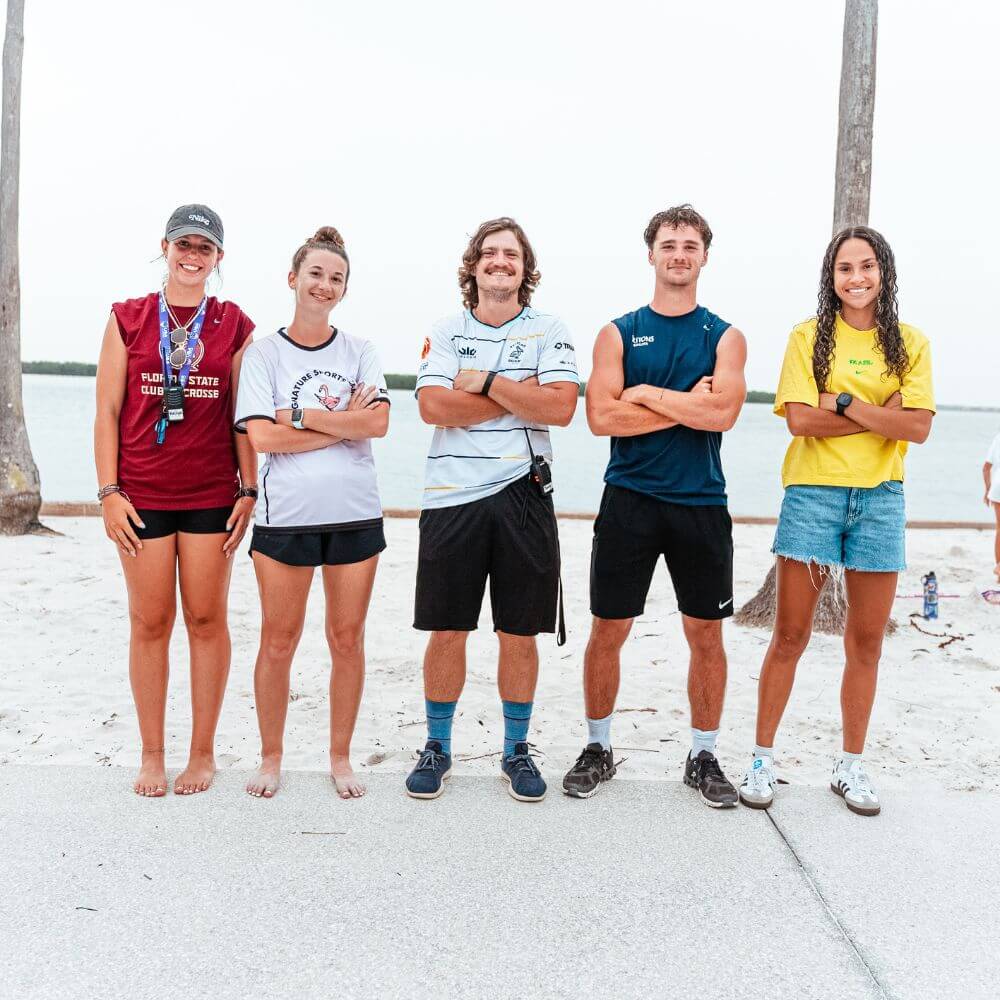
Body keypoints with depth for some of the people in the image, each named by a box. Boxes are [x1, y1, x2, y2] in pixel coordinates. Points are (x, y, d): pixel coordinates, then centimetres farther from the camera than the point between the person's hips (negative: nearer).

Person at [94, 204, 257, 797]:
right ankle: (152, 755, 18)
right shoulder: (128, 319, 6)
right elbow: (108, 410, 4)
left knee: (207, 619, 4)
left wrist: (249, 491, -1)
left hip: (212, 494, 0)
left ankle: (203, 753, 17)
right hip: (141, 493, 0)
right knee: (150, 621, 5)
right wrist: (109, 491, -3)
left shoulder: (234, 325, 6)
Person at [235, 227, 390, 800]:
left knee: (348, 640, 7)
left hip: (355, 514, 2)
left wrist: (300, 416, -10)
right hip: (285, 515, -1)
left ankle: (341, 758, 22)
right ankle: (272, 759, 21)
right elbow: (261, 436, -9)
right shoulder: (265, 354, 3)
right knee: (279, 642, 4)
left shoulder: (360, 352, 8)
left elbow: (379, 423, -7)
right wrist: (345, 424, -9)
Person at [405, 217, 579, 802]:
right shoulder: (446, 332, 9)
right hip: (452, 497, 0)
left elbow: (561, 408, -9)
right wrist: (521, 393, -8)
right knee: (446, 630, 5)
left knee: (520, 634, 7)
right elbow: (434, 406, -8)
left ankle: (517, 750, 22)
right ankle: (438, 748, 21)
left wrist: (486, 382, -8)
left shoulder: (550, 332, 7)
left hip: (524, 496, 0)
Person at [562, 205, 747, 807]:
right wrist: (687, 405, -10)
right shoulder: (618, 333, 5)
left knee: (706, 634, 7)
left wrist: (647, 394, -10)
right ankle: (598, 748, 22)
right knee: (609, 630, 4)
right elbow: (602, 416, -9)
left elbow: (723, 413, -12)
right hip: (630, 501, 0)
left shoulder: (725, 337, 6)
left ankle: (704, 756, 23)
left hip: (702, 504, 1)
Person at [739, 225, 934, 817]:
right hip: (814, 494, -2)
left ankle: (851, 766, 22)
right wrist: (882, 413, -11)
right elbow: (800, 419, -10)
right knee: (791, 636, 0)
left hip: (880, 499, 2)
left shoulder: (910, 344, 8)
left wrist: (844, 402, -12)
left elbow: (920, 428, -5)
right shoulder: (809, 337, 2)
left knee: (867, 641, 8)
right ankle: (763, 760, 12)